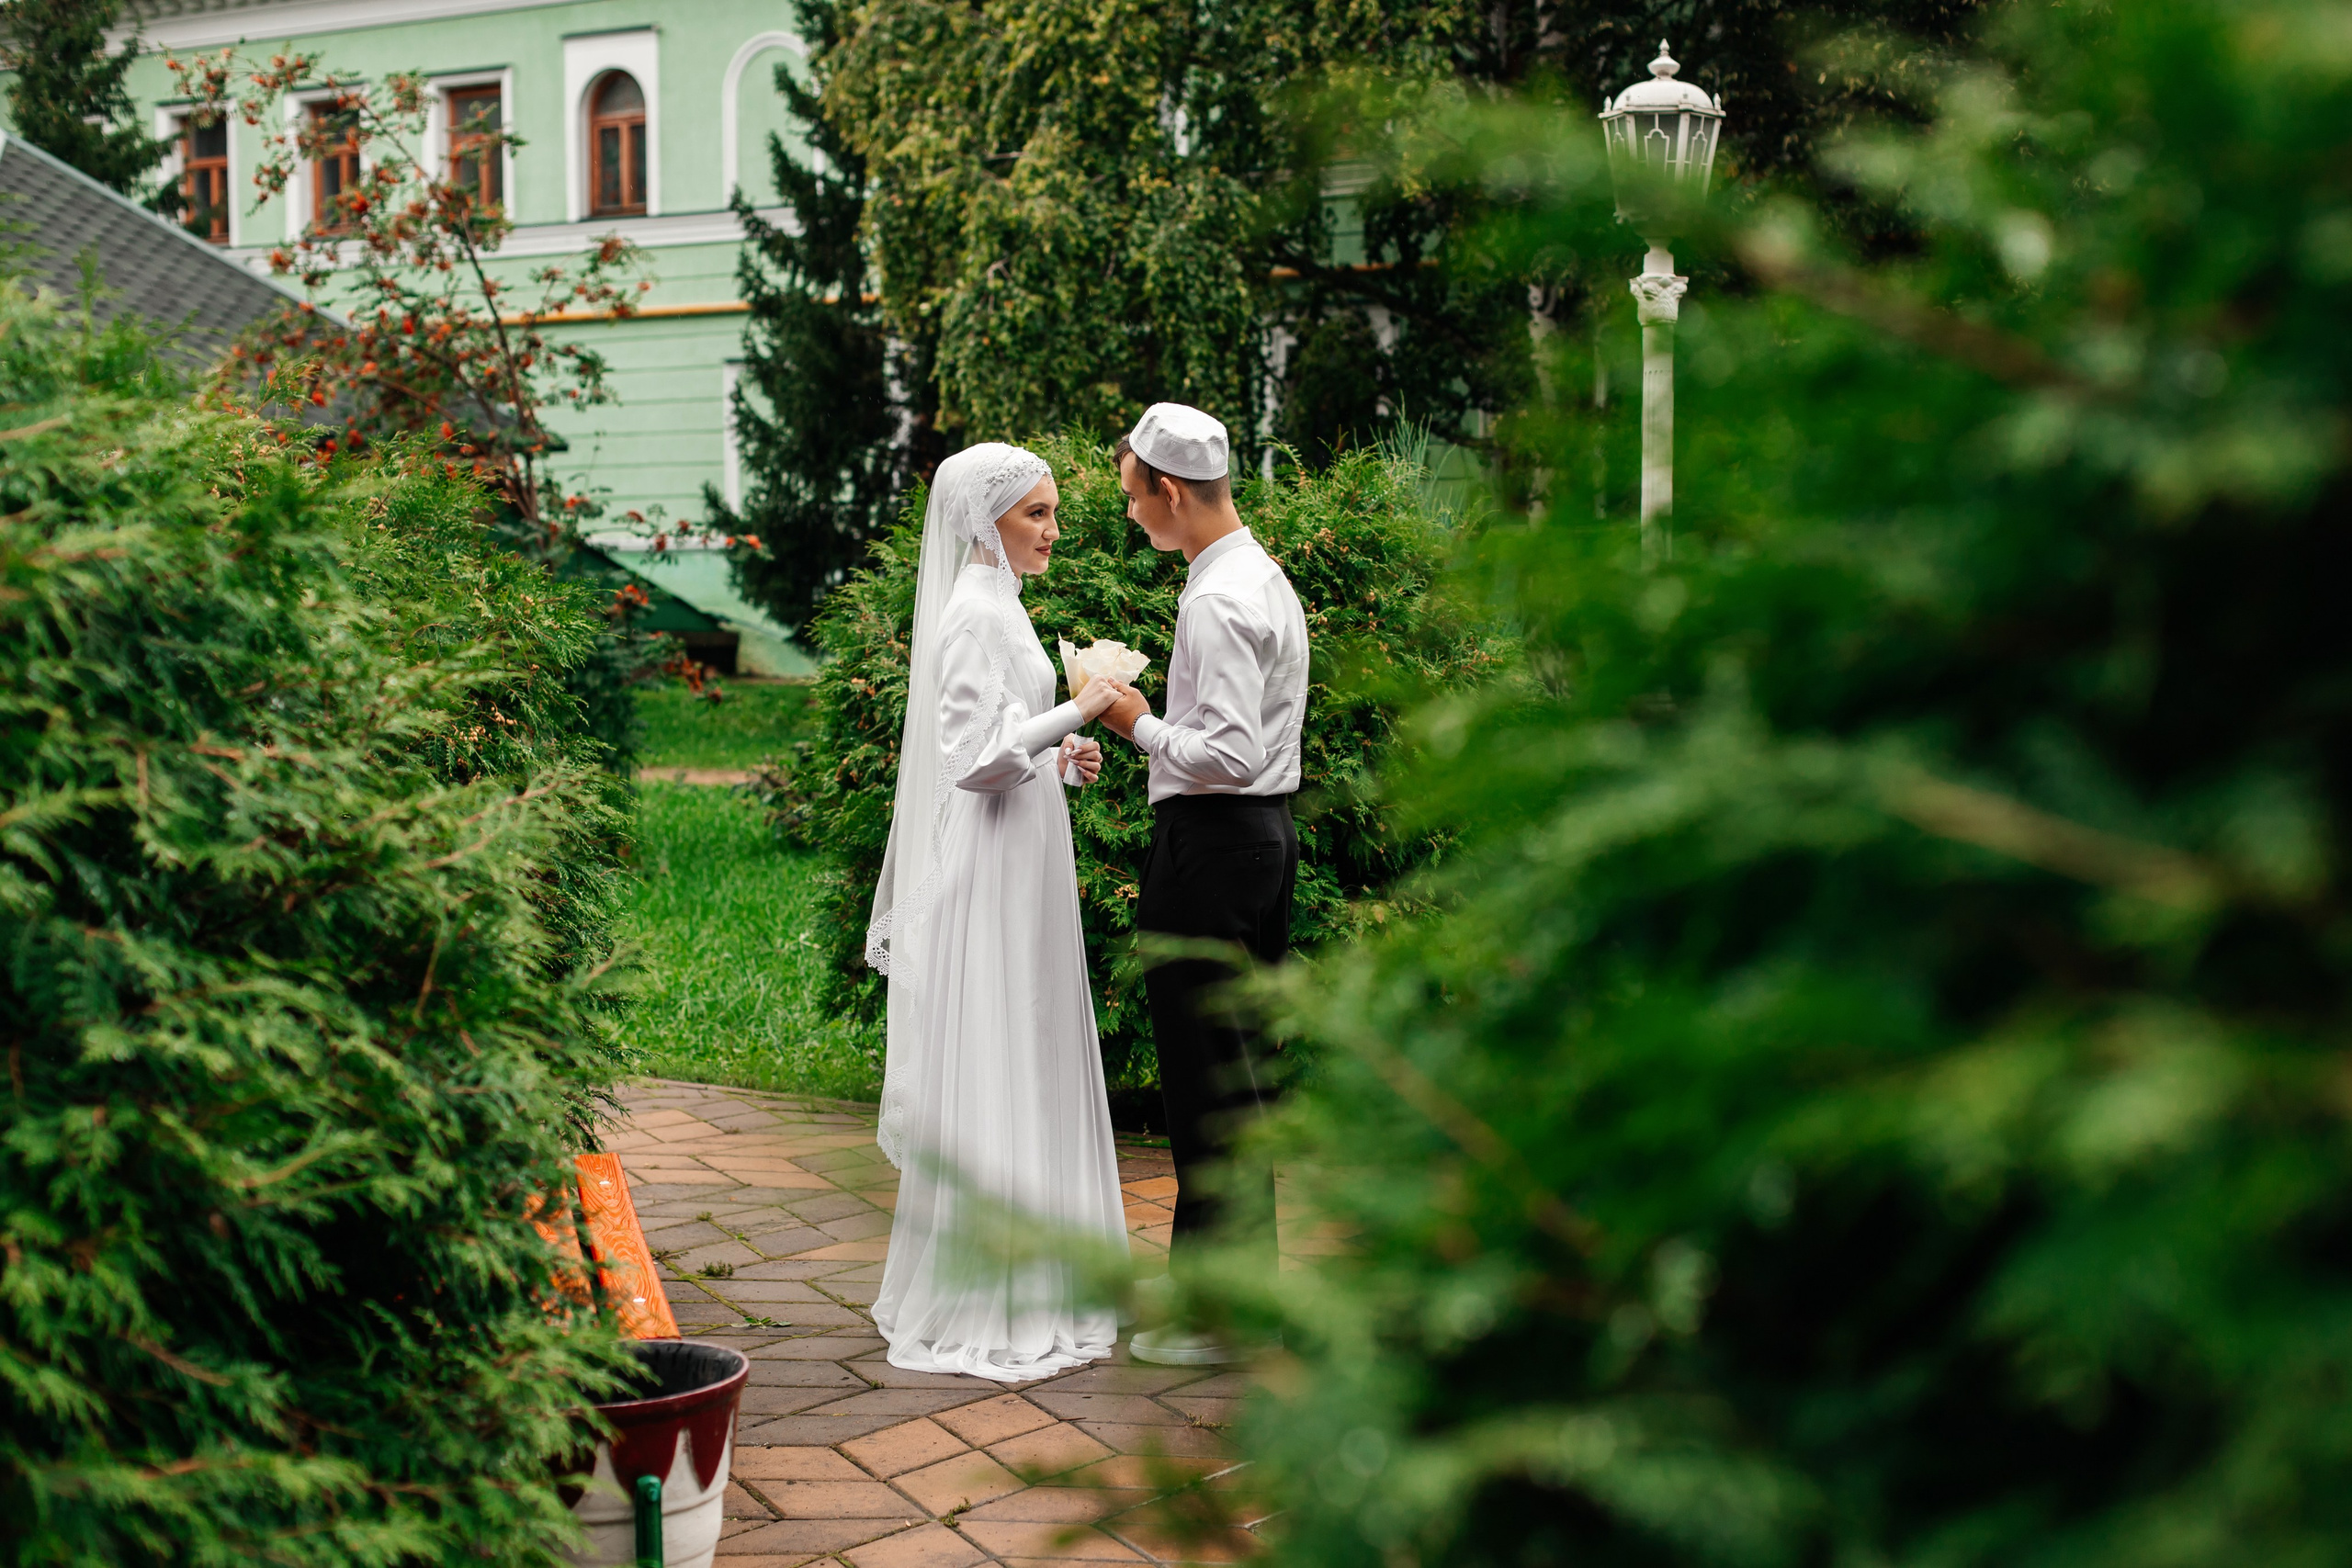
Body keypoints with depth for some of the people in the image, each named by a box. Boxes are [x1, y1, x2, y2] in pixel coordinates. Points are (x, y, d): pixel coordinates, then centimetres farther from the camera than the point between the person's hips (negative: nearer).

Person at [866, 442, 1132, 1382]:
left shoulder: (993, 605, 16)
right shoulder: (975, 614, -16)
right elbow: (975, 757, -23)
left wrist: (1059, 758, 9)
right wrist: (1074, 713, -19)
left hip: (1016, 874, 10)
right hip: (988, 880, -10)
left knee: (1025, 1081, 14)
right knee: (988, 1085, -4)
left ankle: (1024, 1285, 23)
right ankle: (971, 1310, 4)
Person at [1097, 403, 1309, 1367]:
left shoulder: (1218, 601, -18)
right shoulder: (1265, 579, 15)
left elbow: (1227, 753, -24)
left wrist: (1139, 725, -11)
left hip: (1210, 840, -10)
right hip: (1267, 828, 10)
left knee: (1204, 1077, -4)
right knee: (1242, 1064, 15)